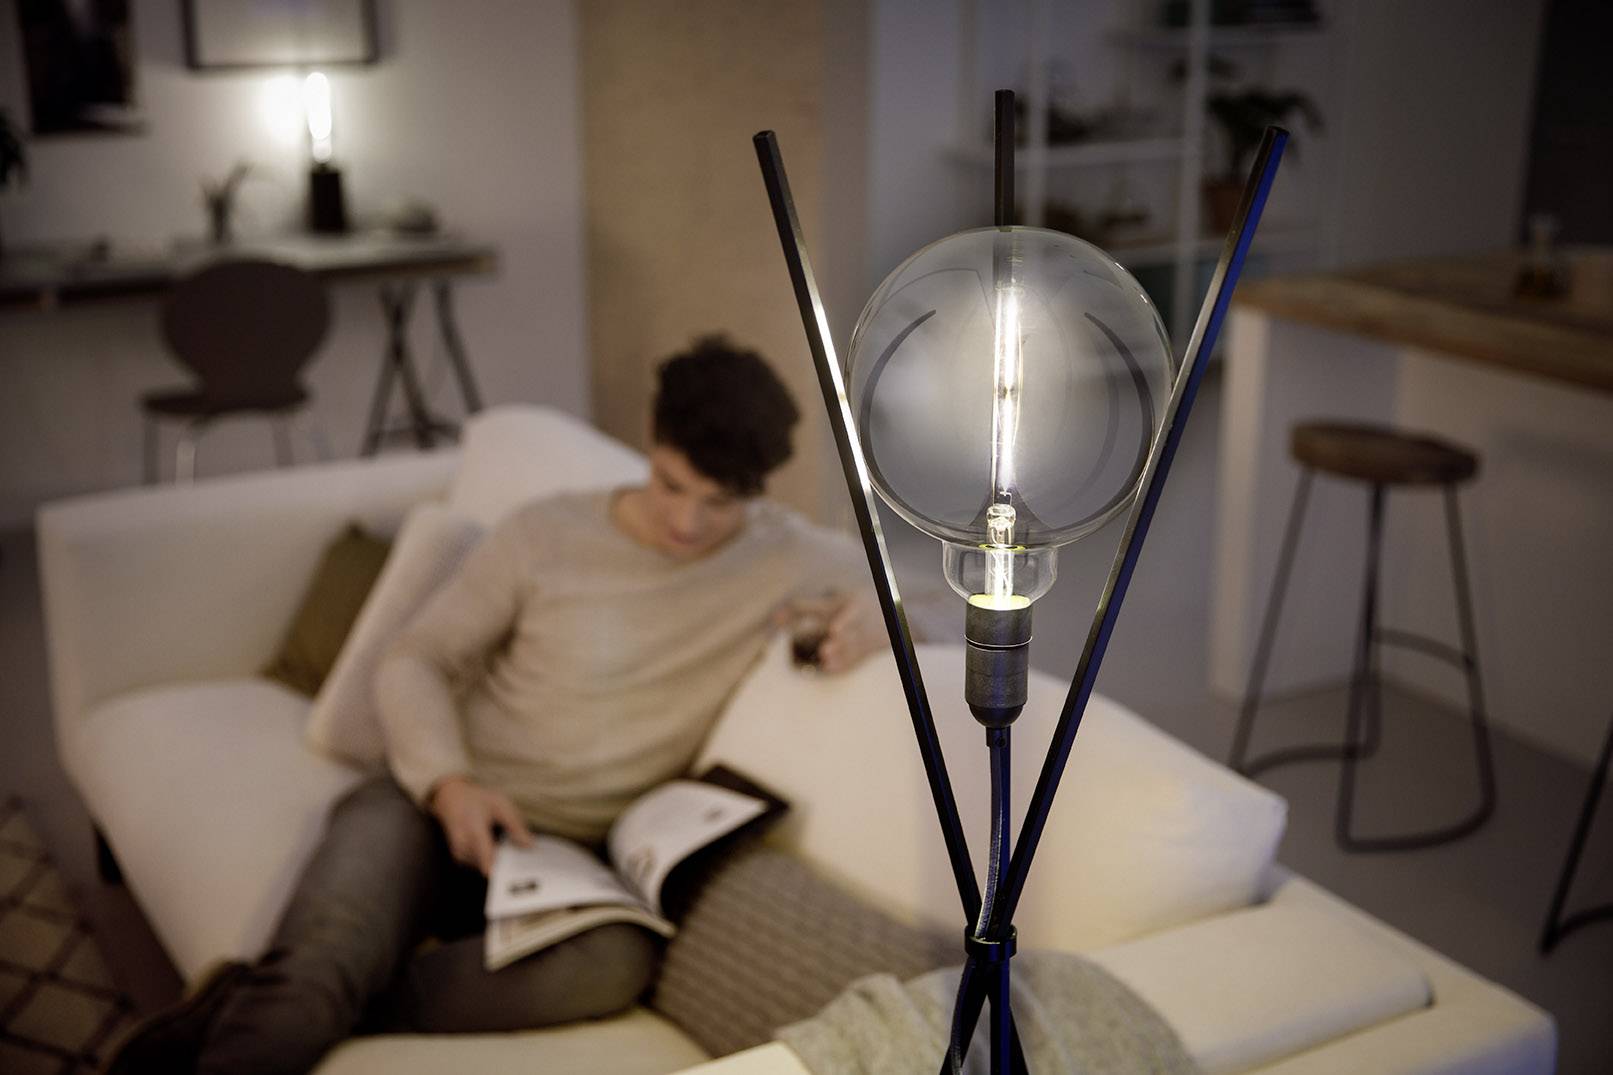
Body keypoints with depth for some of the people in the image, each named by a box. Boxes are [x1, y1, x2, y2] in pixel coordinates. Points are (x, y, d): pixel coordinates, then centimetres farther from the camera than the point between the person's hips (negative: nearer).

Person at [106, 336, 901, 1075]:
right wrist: (449, 784, -16)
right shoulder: (547, 535, 2)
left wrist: (866, 619, -11)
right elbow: (413, 663, 4)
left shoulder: (787, 558, 3)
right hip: (437, 808, 0)